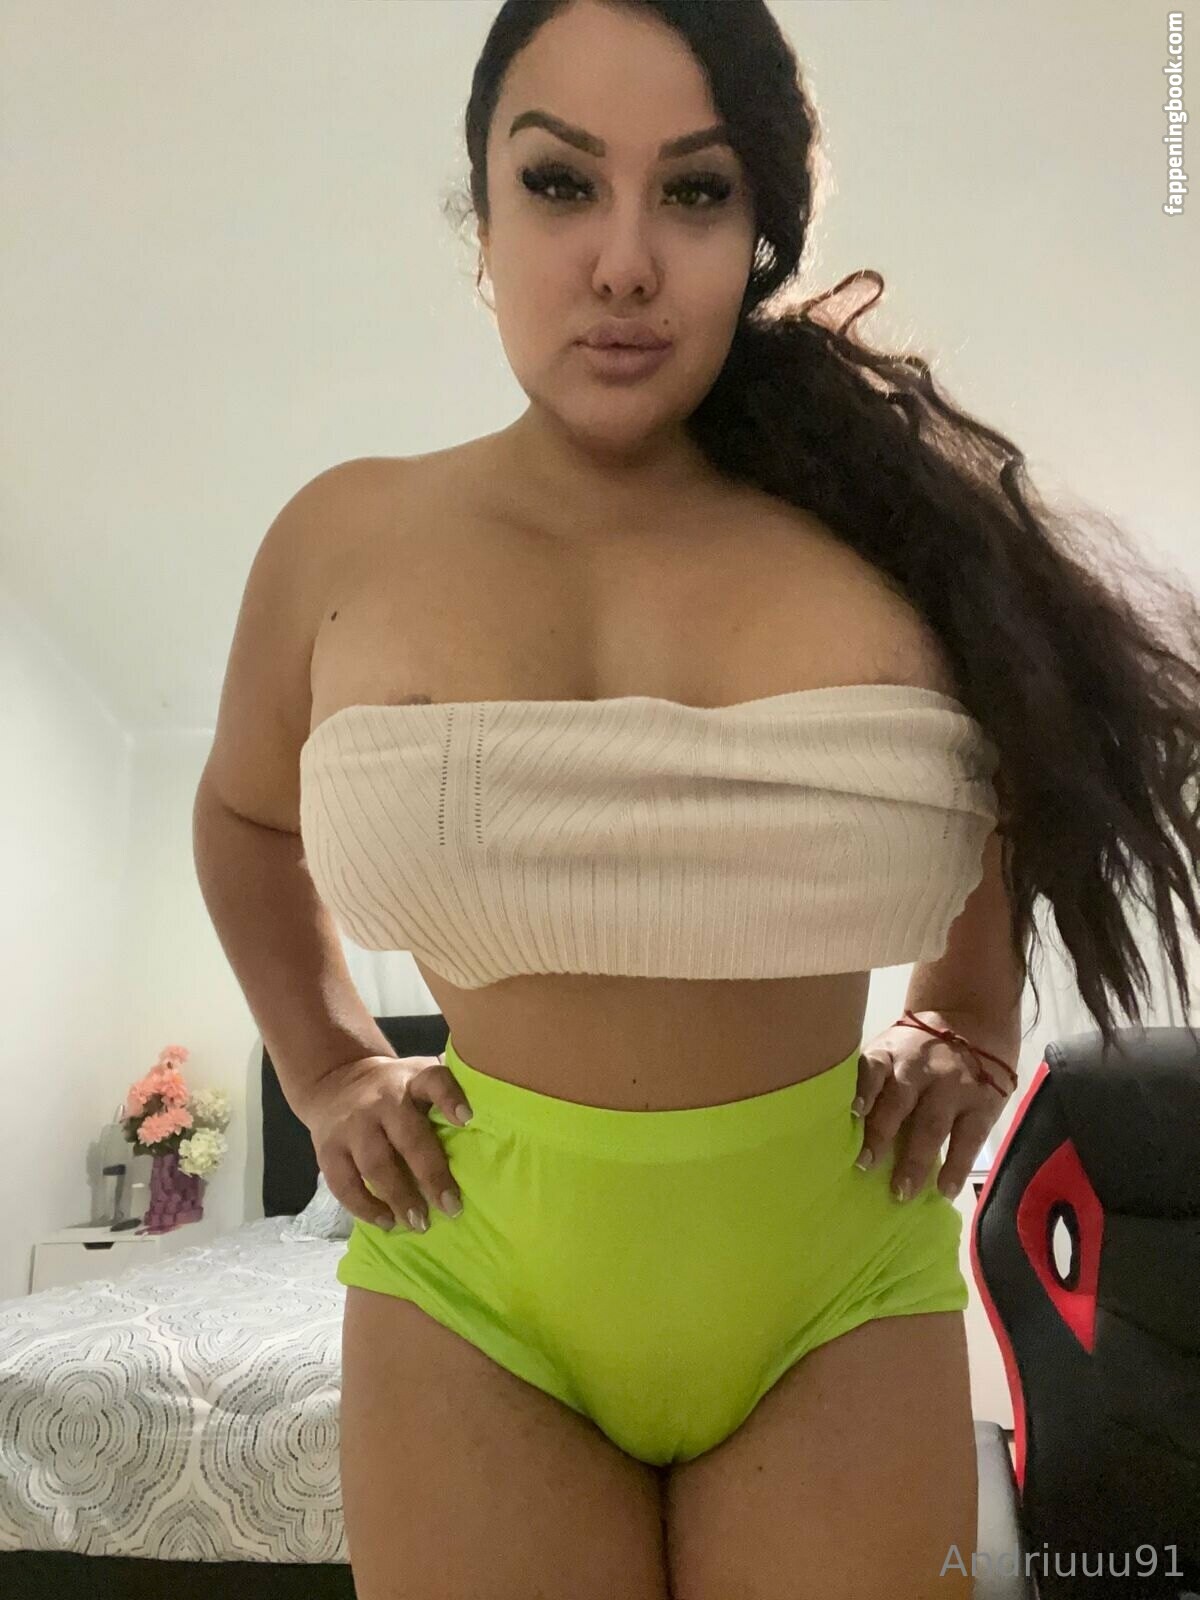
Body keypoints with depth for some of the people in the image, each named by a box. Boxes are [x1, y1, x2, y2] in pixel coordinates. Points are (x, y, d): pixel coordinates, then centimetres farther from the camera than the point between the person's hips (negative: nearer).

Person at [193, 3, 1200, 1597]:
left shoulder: (893, 522, -8)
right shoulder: (344, 540, -6)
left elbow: (1028, 776, 14)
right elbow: (246, 817, 14)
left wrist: (968, 1037, 9)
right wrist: (328, 1074, 8)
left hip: (838, 1271, 1)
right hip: (474, 1272, 1)